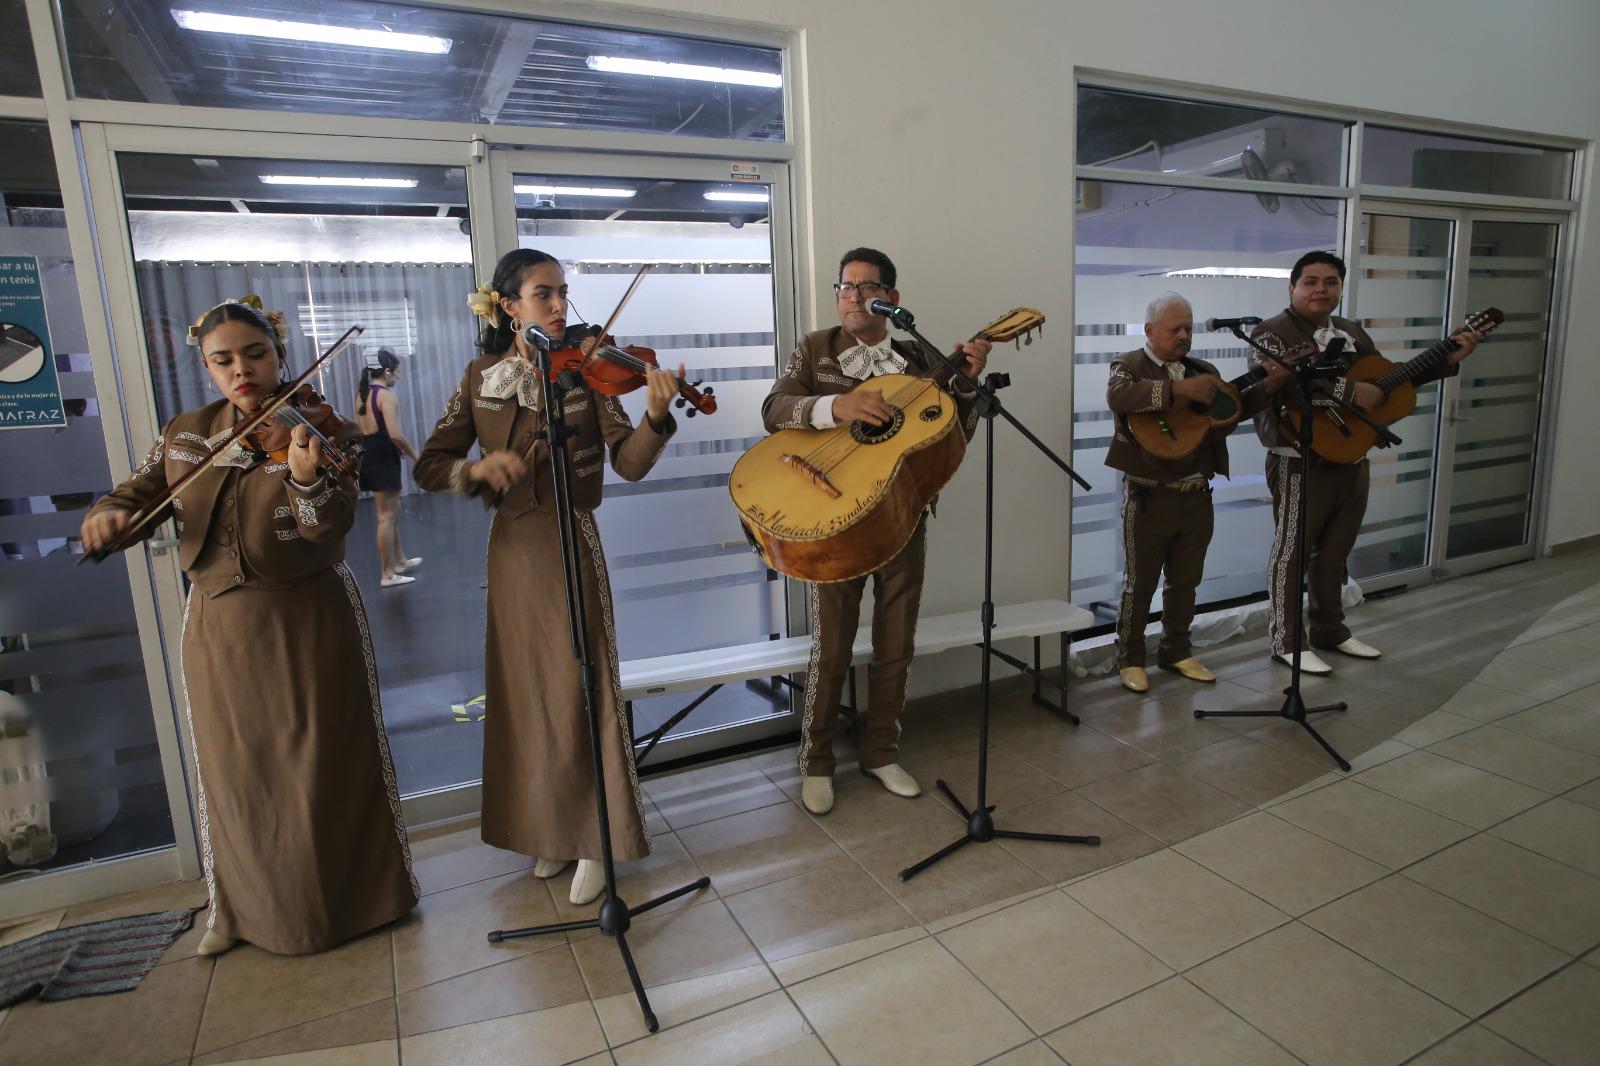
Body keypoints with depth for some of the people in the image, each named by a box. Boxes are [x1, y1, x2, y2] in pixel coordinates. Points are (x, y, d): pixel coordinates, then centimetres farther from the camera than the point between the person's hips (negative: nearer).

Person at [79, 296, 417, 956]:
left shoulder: (325, 432, -8)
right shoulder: (183, 435, 6)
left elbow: (331, 524, -21)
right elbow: (140, 494, 8)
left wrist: (307, 479, -42)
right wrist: (110, 513, -15)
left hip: (311, 626, -4)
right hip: (220, 628, 4)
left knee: (326, 766, 7)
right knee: (233, 773, 15)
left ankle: (350, 895, 26)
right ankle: (241, 906, 35)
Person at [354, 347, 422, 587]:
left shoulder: (361, 394, 13)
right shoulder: (386, 395, -14)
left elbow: (361, 429, 14)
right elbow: (395, 434, -24)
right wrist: (415, 456, -11)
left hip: (369, 455, 9)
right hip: (383, 457, -9)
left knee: (393, 511, 21)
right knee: (386, 516, -2)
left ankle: (400, 561, 34)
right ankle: (387, 574, 4)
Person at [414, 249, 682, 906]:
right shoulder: (481, 378, 3)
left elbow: (629, 464, -15)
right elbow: (429, 467, 0)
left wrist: (656, 415, -33)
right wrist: (479, 468, -20)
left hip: (570, 545, -3)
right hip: (511, 549, 3)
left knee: (577, 692, -1)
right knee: (527, 694, 12)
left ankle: (596, 840, 16)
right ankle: (550, 830, 31)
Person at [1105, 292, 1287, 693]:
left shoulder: (1204, 370, 14)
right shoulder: (1128, 365, -4)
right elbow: (1117, 395, -26)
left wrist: (1267, 387, 1)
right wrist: (1179, 390, -30)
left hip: (1196, 495, 6)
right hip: (1149, 497, -6)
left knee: (1185, 581, 16)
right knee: (1139, 583, 4)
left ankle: (1176, 652, 31)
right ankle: (1130, 659, 17)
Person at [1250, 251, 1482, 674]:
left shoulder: (1351, 333, 14)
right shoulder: (1272, 333, -11)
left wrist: (1447, 359, 9)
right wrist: (1349, 391, -28)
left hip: (1351, 461, 8)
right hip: (1300, 463, -8)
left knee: (1334, 552, 17)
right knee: (1292, 552, 2)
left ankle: (1330, 630, 32)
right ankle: (1287, 642, 12)